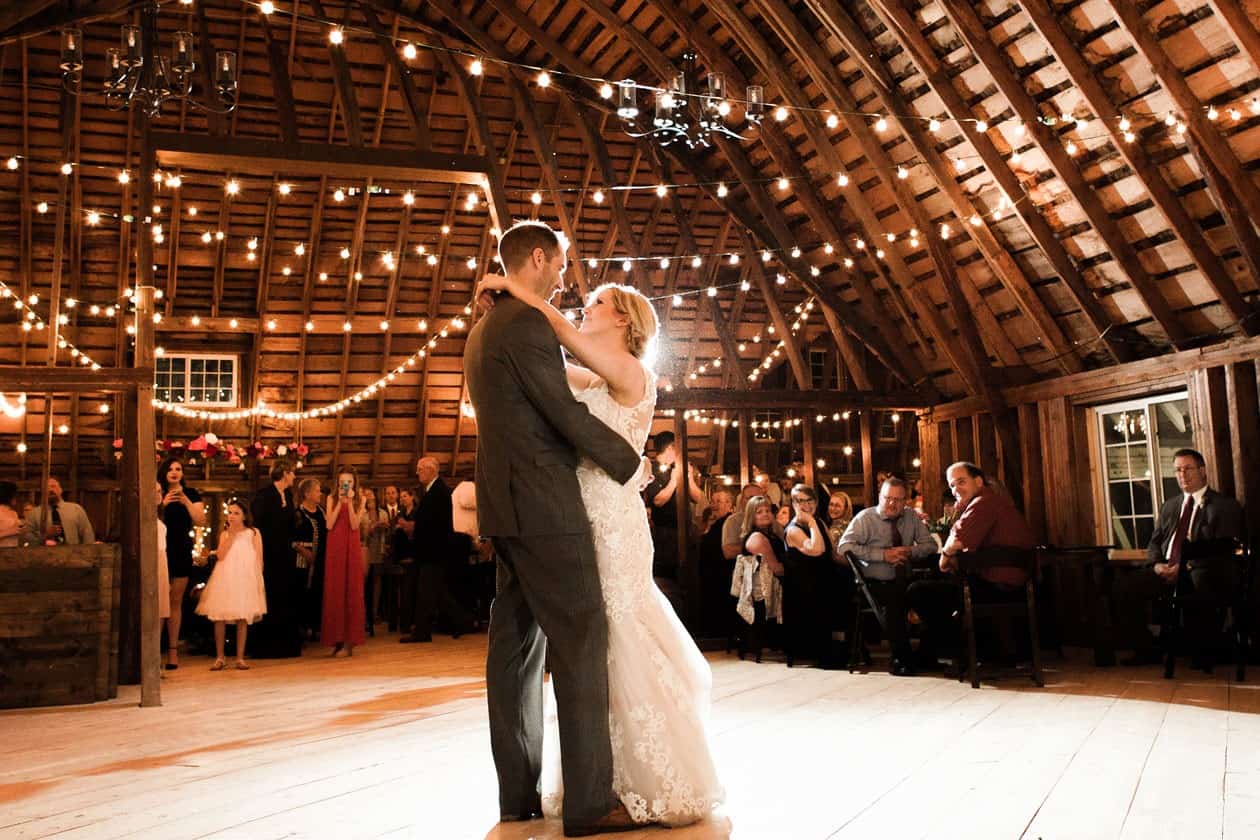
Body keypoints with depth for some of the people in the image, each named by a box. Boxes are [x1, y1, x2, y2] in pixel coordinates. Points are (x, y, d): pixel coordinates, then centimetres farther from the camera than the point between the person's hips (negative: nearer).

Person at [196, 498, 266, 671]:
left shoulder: (253, 533, 5)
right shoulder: (225, 534, 10)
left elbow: (259, 559, 4)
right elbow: (221, 556, -6)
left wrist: (257, 579, -3)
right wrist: (231, 534, -7)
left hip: (245, 579, -2)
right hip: (224, 579, 2)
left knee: (242, 619, 0)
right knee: (219, 618, -2)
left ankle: (240, 658, 7)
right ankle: (219, 658, 7)